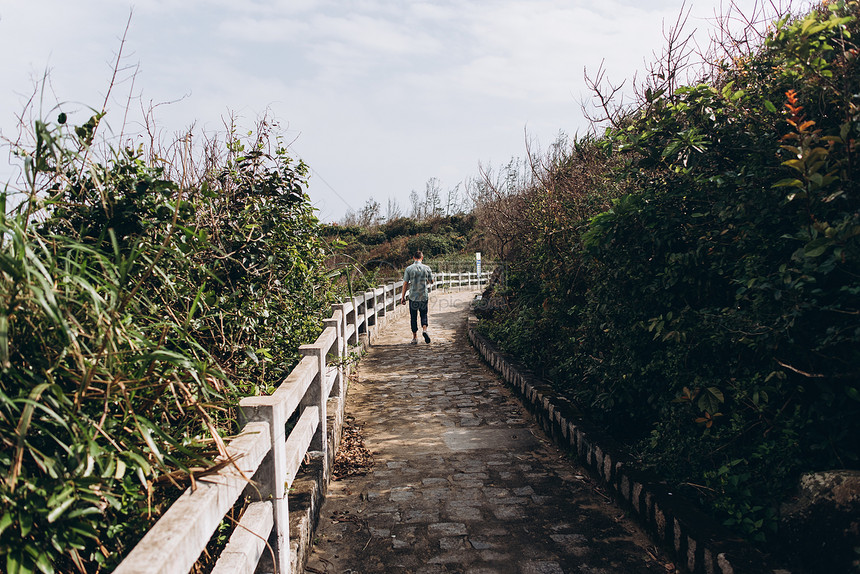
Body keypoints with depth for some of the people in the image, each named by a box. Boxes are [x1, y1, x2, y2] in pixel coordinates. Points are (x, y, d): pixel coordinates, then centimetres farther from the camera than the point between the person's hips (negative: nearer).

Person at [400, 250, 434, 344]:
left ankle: (415, 338, 11)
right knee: (424, 314, 16)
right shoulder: (426, 268, -2)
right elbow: (431, 282, 7)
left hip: (413, 296, -1)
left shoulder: (409, 269, -5)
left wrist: (403, 296, 3)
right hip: (424, 296, 1)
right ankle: (424, 329, -10)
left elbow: (405, 284, -4)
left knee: (413, 317, 8)